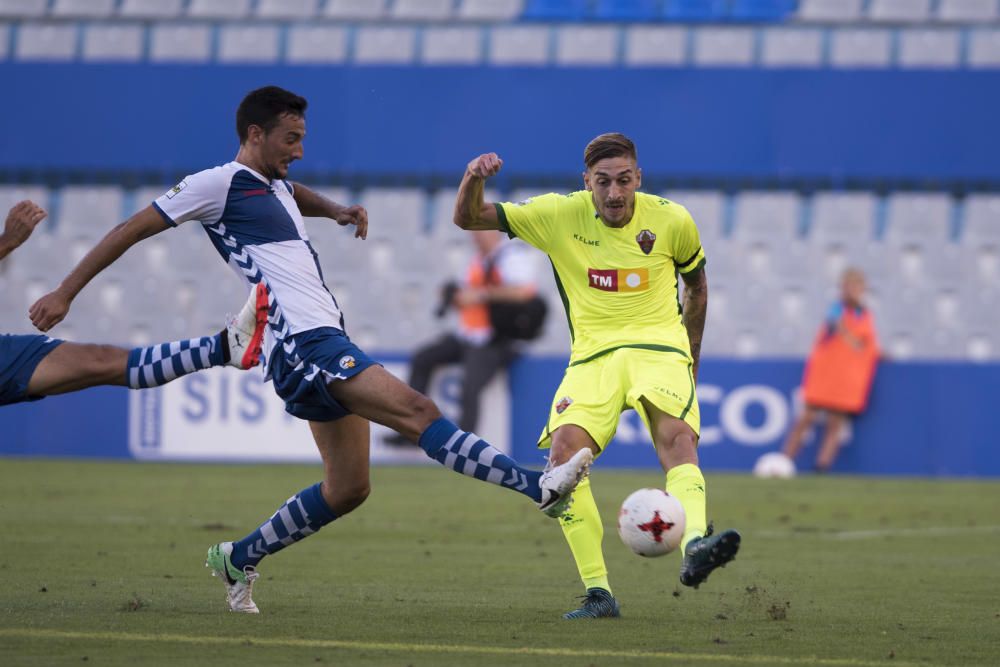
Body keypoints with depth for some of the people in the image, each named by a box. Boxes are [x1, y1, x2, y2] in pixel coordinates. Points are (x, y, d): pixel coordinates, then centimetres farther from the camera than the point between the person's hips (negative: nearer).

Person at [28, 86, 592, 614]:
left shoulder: (275, 185, 22)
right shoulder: (221, 184, -4)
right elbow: (132, 230, -1)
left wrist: (337, 210, 26)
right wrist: (65, 294, -1)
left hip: (327, 342, 10)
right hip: (303, 345, -10)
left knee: (348, 488, 10)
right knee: (418, 412, -22)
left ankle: (239, 560, 23)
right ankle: (538, 485, -33)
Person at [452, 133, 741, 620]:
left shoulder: (672, 220, 0)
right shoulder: (560, 215, -1)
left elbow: (696, 286, 20)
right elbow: (468, 218, 2)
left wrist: (691, 356, 24)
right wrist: (474, 178, -19)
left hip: (658, 347, -1)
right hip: (592, 354, 1)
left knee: (677, 436, -31)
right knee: (564, 450, -24)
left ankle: (694, 548, -54)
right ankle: (598, 592, -19)